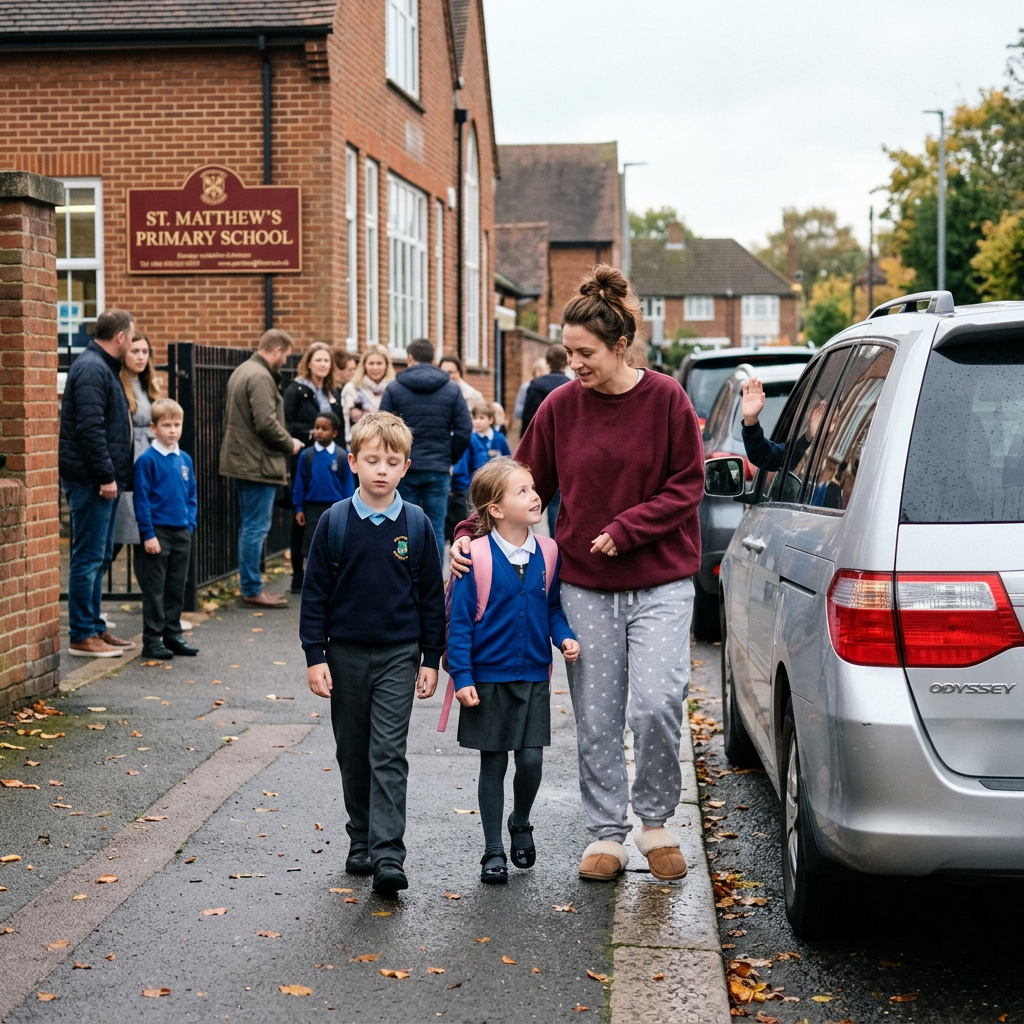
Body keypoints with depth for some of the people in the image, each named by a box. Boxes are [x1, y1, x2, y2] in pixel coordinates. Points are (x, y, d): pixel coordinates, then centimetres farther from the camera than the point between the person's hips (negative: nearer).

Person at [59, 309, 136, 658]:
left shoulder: (102, 367, 17)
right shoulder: (92, 370, -15)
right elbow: (90, 428, -23)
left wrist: (113, 475, 17)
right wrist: (106, 476, -22)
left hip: (101, 480, 11)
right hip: (91, 480, -11)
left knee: (99, 557, 15)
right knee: (89, 557, -6)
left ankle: (95, 628, 22)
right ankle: (82, 636, -1)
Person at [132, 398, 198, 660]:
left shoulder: (185, 460, 9)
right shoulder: (147, 460, -9)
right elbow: (141, 499, -10)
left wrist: (190, 525, 6)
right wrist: (148, 534, -13)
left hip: (181, 533, 6)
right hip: (157, 533, -6)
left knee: (177, 588, 11)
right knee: (154, 590, 0)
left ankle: (173, 635, 20)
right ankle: (151, 640, 5)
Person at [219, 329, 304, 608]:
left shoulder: (242, 371, 16)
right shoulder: (260, 377, -17)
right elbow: (267, 423, -25)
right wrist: (290, 444, -7)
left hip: (242, 459, 11)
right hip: (258, 463, -11)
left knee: (250, 526, 15)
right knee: (256, 527, -5)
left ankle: (250, 585, 21)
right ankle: (252, 589, 0)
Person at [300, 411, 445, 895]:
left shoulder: (416, 524, -3)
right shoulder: (334, 522, -3)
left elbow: (432, 596, 4)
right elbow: (315, 592, 1)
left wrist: (431, 658, 3)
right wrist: (315, 656, -3)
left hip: (398, 655, -1)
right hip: (346, 654, 1)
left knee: (389, 754, -7)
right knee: (353, 754, 11)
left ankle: (388, 855, -10)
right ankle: (361, 842, 26)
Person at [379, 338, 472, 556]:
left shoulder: (394, 388, 0)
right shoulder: (452, 389, 3)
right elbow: (464, 430, -1)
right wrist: (450, 460, 11)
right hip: (439, 470, 1)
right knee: (435, 528, 3)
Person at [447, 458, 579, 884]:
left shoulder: (547, 553, 1)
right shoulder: (475, 557, -12)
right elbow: (459, 621, -8)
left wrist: (564, 637, -5)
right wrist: (462, 676, -11)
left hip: (533, 677, 3)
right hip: (488, 678, -3)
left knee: (531, 759, -1)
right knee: (493, 764, 6)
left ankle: (521, 825, 29)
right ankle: (493, 851, 19)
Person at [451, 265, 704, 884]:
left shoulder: (666, 399, -5)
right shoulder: (562, 406, 2)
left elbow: (686, 486, -3)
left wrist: (625, 530, -13)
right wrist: (471, 533, -5)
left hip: (660, 584, -3)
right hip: (585, 586, 3)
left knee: (656, 704, -14)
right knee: (597, 718, 5)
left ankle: (656, 821, 9)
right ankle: (607, 834, 19)